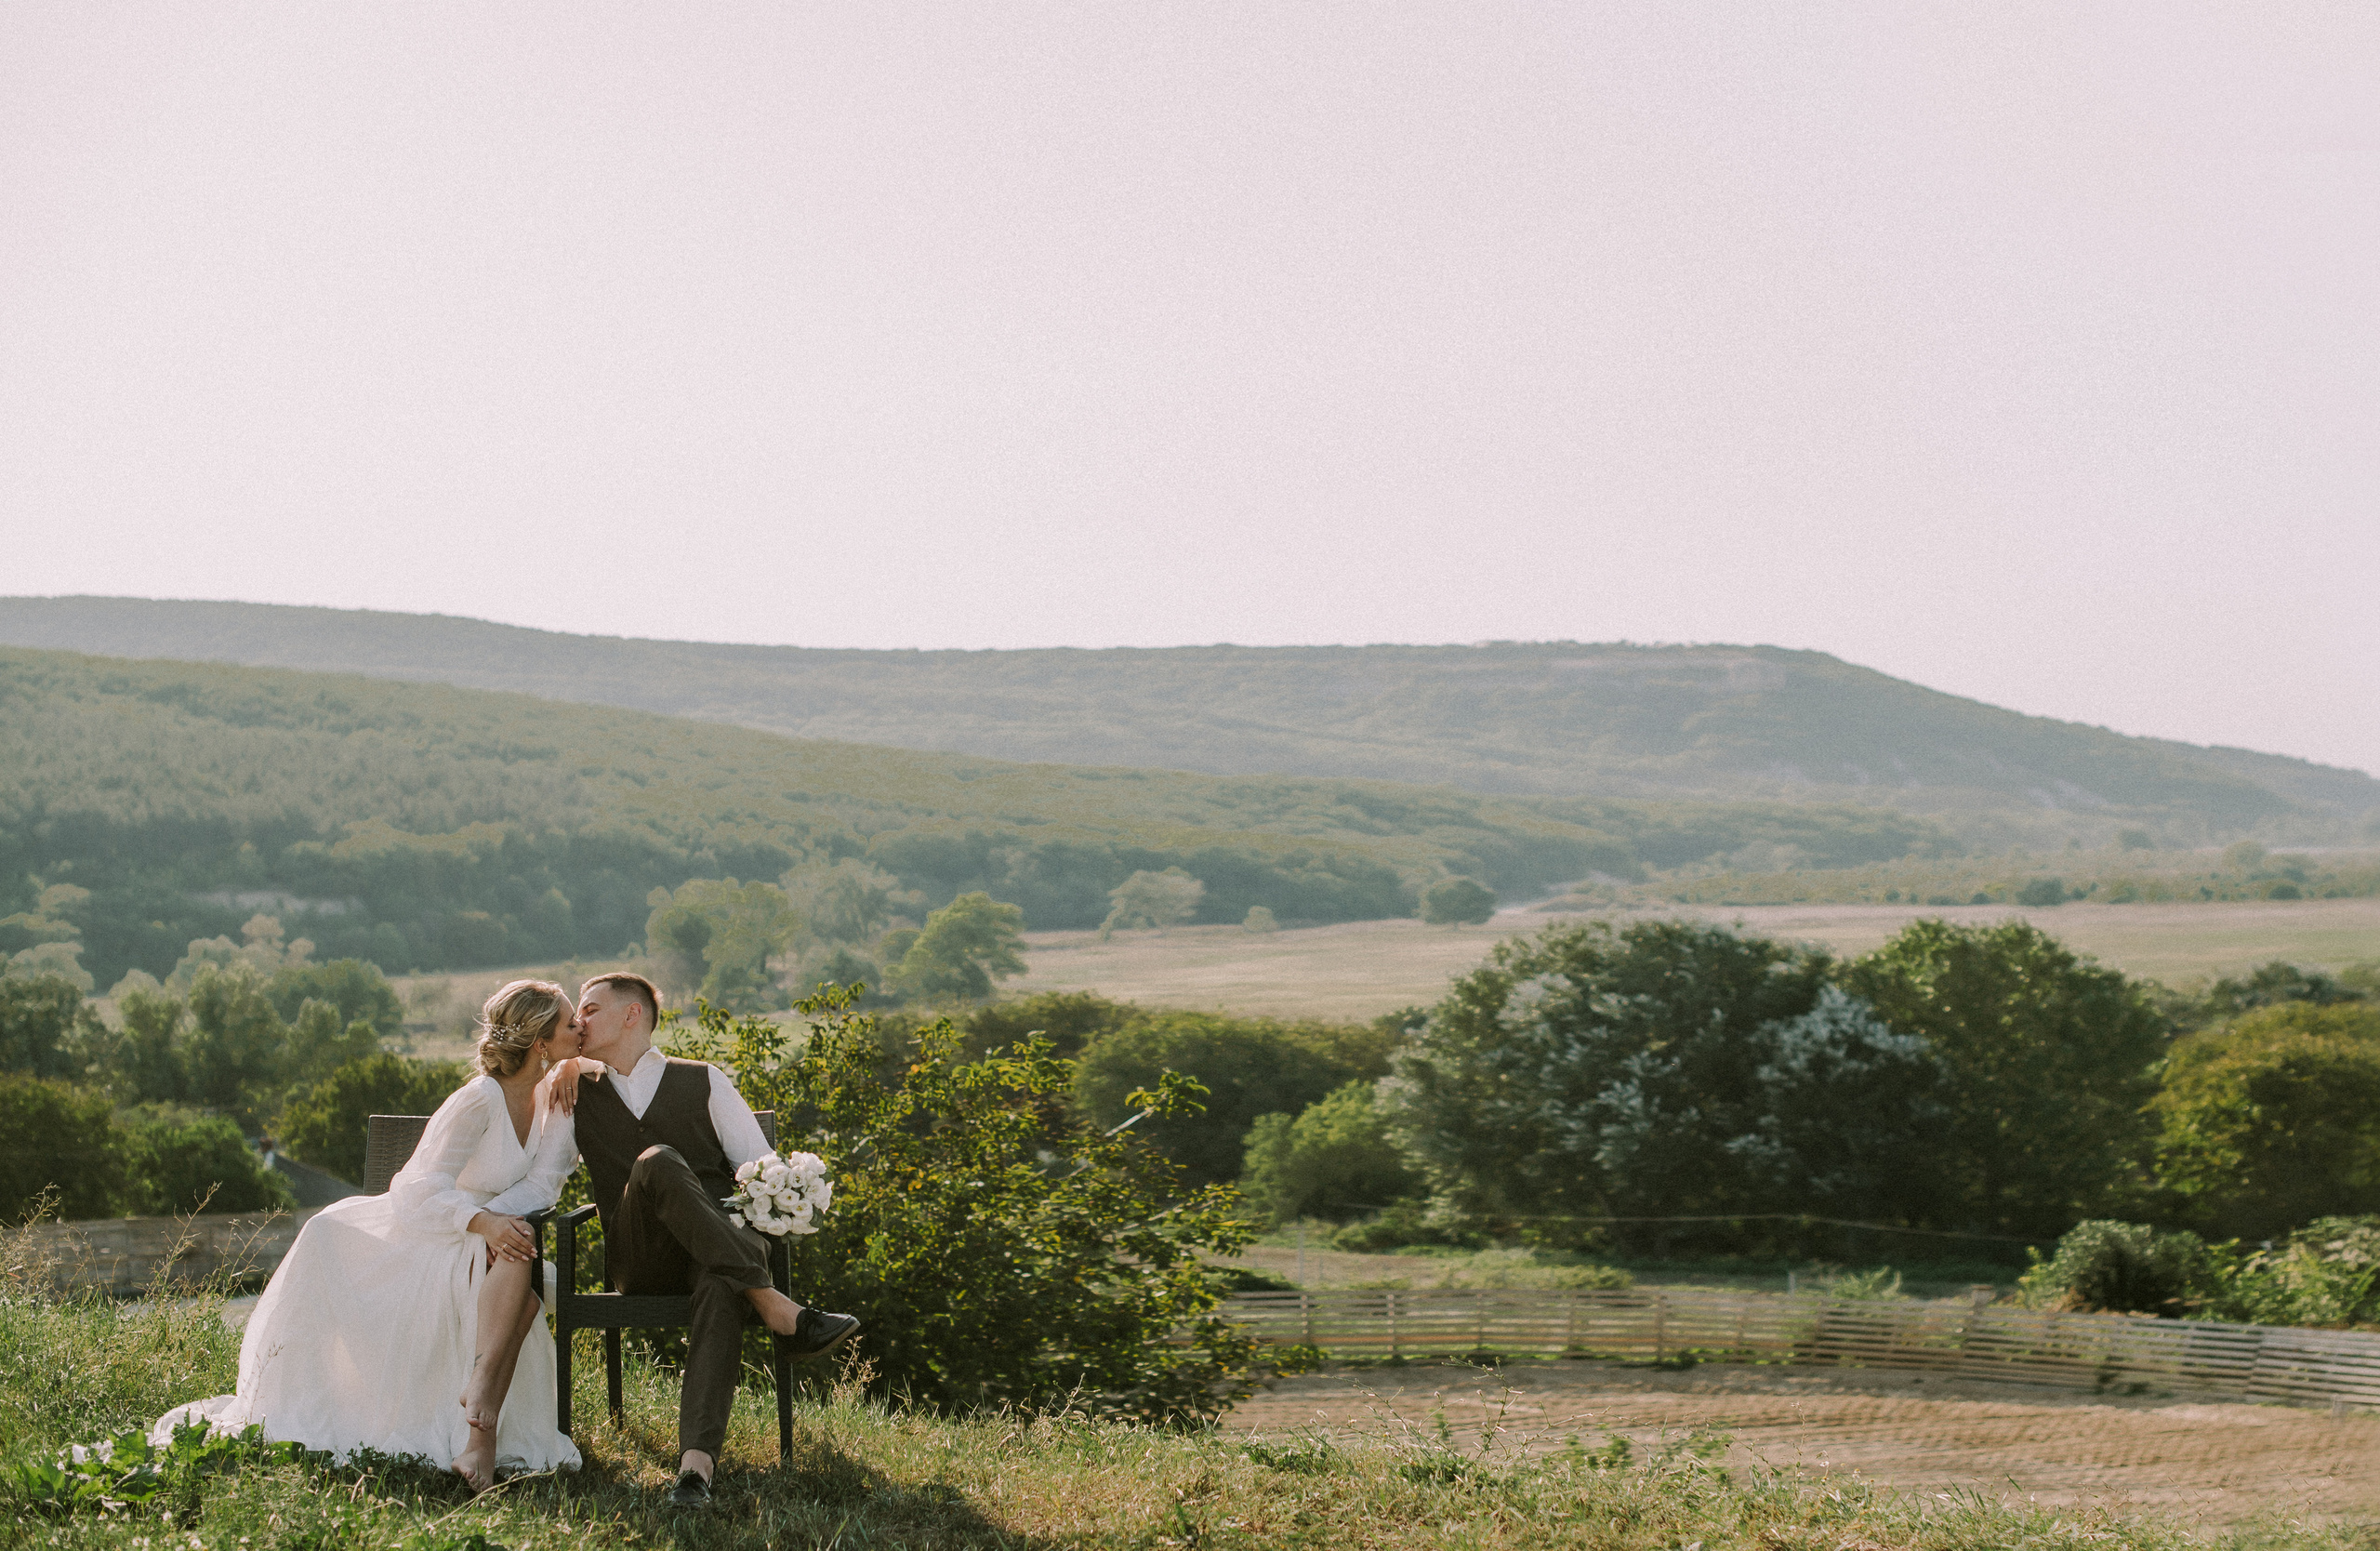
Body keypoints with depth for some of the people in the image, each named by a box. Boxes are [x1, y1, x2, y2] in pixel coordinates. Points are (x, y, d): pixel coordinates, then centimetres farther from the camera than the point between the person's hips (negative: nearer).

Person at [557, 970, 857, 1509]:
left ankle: (697, 1460, -57)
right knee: (655, 1161, -32)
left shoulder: (704, 1082, 17)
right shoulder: (576, 1094, 21)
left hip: (718, 1256, 0)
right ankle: (773, 1305, -39)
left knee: (721, 1289, -39)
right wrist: (564, 1066, 13)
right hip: (637, 1260, 0)